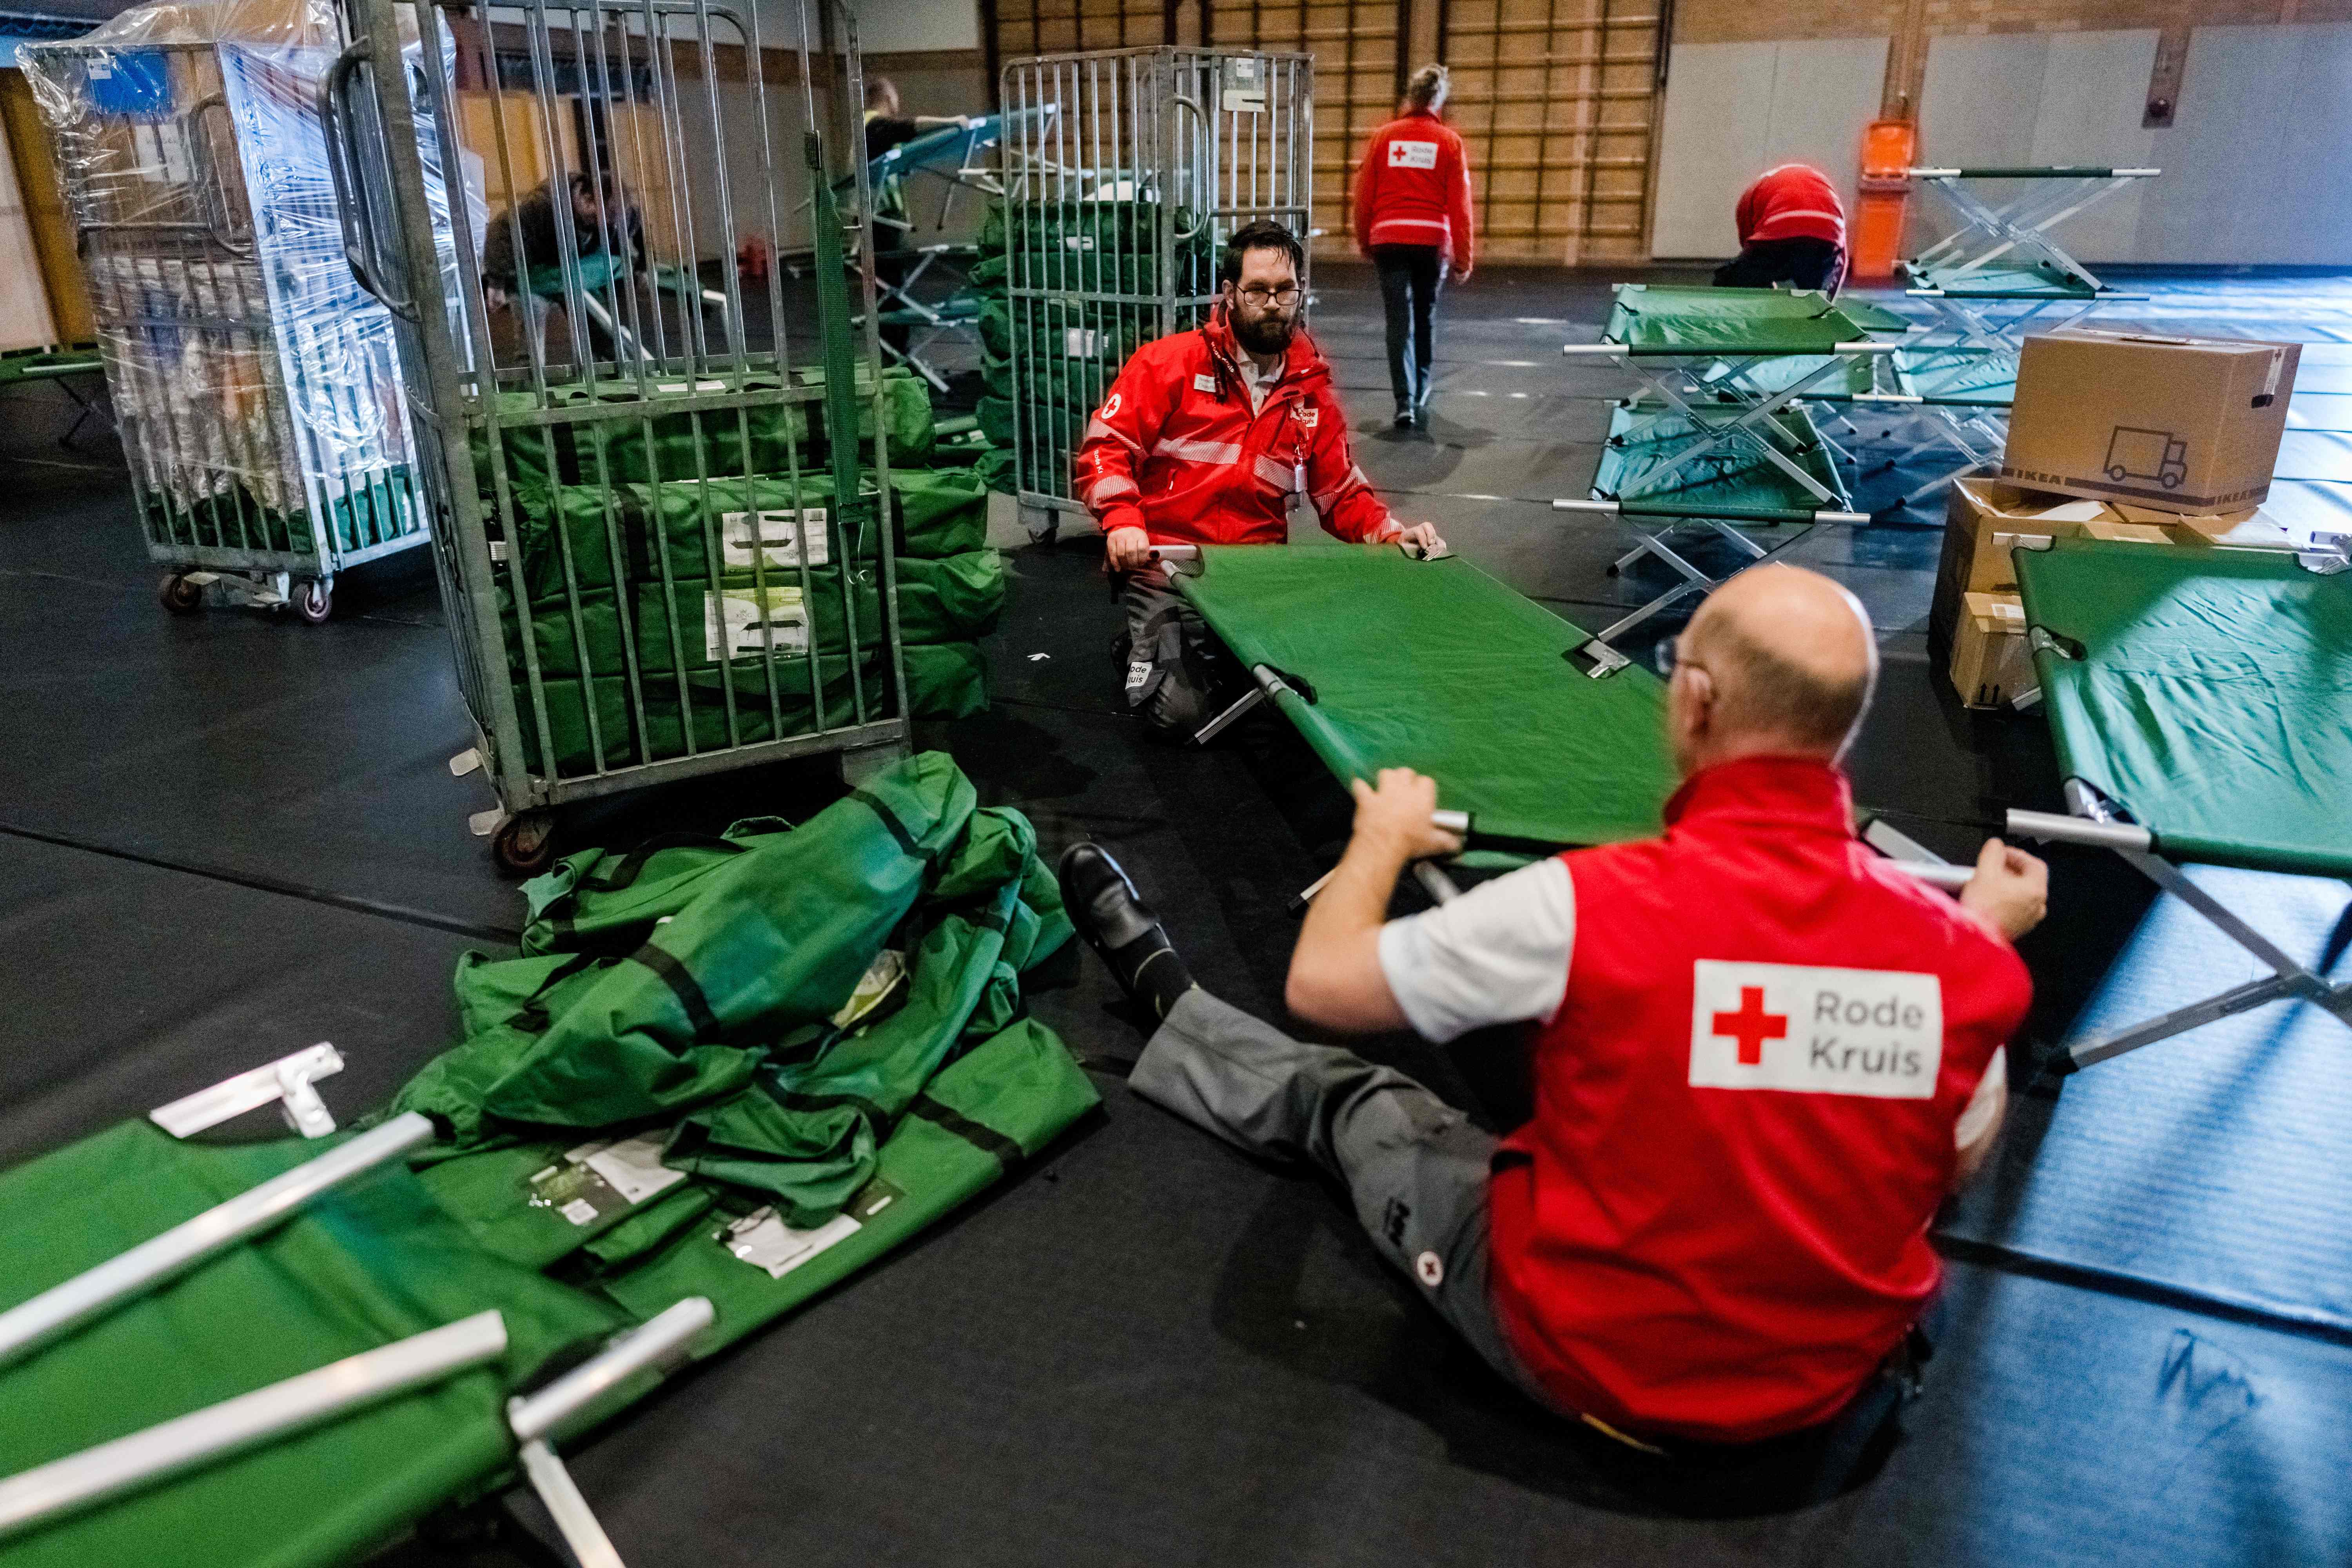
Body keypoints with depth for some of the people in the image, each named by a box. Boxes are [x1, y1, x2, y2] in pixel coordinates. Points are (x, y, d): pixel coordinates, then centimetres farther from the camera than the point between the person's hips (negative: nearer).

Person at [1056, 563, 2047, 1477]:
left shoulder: (1592, 906, -29)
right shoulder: (1957, 954, -17)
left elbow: (1321, 985, -16)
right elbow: (1958, 1169, 4)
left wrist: (1384, 838, 3)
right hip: (1836, 1381, 3)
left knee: (1346, 1099, 19)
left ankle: (1169, 998, 45)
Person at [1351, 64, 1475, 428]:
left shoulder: (1383, 136, 4)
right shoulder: (1449, 141, 1)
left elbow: (1364, 195, 6)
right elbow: (1460, 204, 0)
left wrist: (1364, 242, 17)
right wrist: (1463, 258, 4)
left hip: (1389, 239, 0)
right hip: (1433, 240, 0)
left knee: (1400, 323, 0)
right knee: (1425, 322, 16)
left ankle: (1405, 402, -12)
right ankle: (1421, 398, 27)